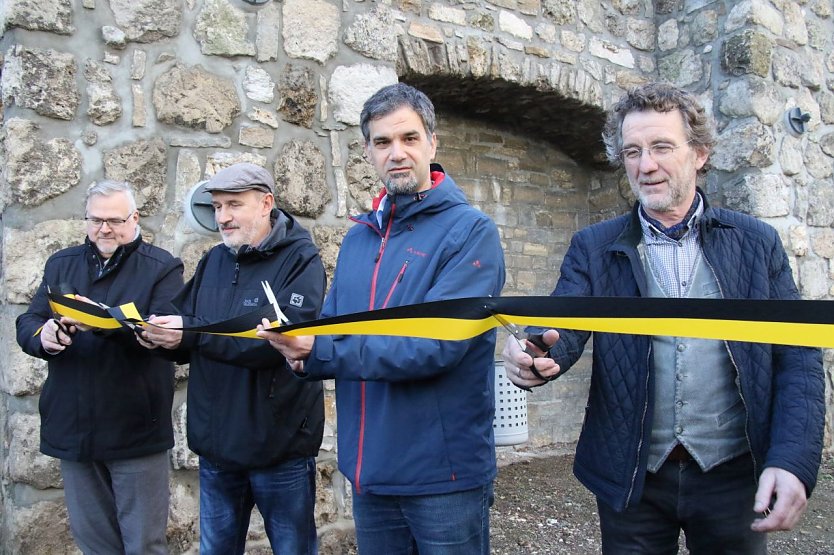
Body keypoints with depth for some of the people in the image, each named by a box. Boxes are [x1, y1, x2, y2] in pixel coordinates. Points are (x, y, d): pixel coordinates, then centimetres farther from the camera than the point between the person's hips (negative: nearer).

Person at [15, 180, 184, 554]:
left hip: (135, 431, -4)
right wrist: (43, 335, -18)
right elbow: (26, 324, 6)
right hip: (73, 429, 5)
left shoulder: (162, 268, -3)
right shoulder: (60, 264, 12)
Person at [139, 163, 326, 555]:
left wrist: (191, 332, -29)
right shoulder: (213, 261, 8)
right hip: (216, 441, 6)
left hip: (279, 444, -5)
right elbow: (185, 342, 6)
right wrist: (158, 334, -17)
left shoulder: (301, 260, -11)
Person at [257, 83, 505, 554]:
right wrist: (300, 346, -14)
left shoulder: (470, 232, -12)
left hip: (444, 474, -5)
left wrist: (320, 352, -22)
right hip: (369, 471, 6)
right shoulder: (360, 237, 8)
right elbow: (331, 328, 9)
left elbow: (436, 344, -22)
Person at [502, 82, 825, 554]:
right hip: (632, 479, 0)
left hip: (733, 475, 0)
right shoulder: (594, 248, 1)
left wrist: (793, 462, -15)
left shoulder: (756, 243, 1)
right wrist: (535, 357, -34)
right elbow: (564, 327, -11)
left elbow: (798, 360, -2)